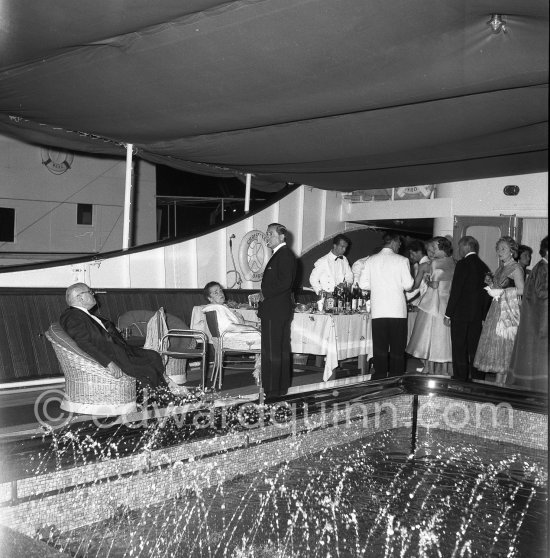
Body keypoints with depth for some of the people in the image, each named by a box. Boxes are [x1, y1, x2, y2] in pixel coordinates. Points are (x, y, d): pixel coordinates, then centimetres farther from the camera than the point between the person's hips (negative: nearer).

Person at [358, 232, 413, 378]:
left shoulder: (371, 260, 5)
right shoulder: (402, 260, -3)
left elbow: (363, 284, 4)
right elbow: (408, 285, -6)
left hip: (378, 311, 2)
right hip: (397, 311, -2)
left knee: (379, 348, 6)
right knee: (397, 349, 5)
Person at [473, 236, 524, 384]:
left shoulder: (516, 268, -8)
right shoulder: (501, 268, 16)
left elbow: (521, 290, -19)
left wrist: (500, 291, -18)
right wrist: (491, 284, 4)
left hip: (509, 310, -8)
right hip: (496, 309, 8)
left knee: (504, 345, -5)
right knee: (495, 344, 6)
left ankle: (501, 381, 1)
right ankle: (499, 380, 10)